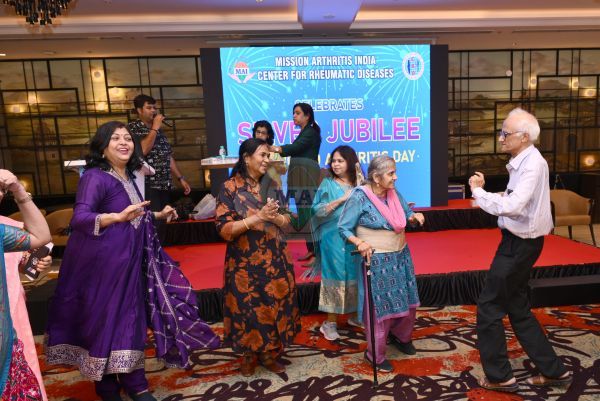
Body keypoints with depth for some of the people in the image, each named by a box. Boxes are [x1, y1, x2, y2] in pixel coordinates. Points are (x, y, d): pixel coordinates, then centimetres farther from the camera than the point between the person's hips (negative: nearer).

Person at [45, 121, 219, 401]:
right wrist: (118, 217, -41)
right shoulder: (95, 177, -14)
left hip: (129, 260, 8)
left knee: (129, 318, 13)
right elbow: (79, 218, -27)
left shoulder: (127, 177, 9)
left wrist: (157, 215, 22)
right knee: (104, 319, 4)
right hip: (103, 262, -8)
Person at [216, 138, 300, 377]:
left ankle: (268, 353, 31)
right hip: (246, 263, -4)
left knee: (274, 305, 11)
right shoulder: (230, 188, -9)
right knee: (248, 308, 8)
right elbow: (224, 229, -16)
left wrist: (275, 217, -16)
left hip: (275, 260, 4)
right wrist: (258, 217, -24)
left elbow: (286, 222, 7)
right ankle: (248, 355, 31)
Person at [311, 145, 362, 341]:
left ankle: (355, 314, 29)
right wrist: (342, 199, -17)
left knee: (356, 277, 11)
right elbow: (317, 211, -11)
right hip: (334, 240, -3)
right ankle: (330, 322, 12)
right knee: (335, 278, 0)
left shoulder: (359, 184, 6)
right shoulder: (327, 184, -2)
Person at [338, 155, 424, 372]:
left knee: (407, 301, 19)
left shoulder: (393, 192, 1)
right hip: (376, 260, -7)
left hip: (401, 255, 7)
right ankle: (375, 354, 24)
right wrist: (359, 243, -32)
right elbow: (344, 228, -15)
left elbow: (406, 213, 14)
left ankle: (401, 336, 47)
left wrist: (413, 216, -9)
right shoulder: (359, 197, -18)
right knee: (379, 307, 3)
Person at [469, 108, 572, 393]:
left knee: (489, 306, 1)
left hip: (520, 244, -10)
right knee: (517, 307, 19)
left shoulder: (532, 164, -20)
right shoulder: (523, 162, 10)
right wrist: (483, 191, -2)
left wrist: (478, 191, -20)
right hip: (518, 241, 10)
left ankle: (498, 376, 16)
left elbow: (513, 207, -31)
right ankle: (552, 370, 31)